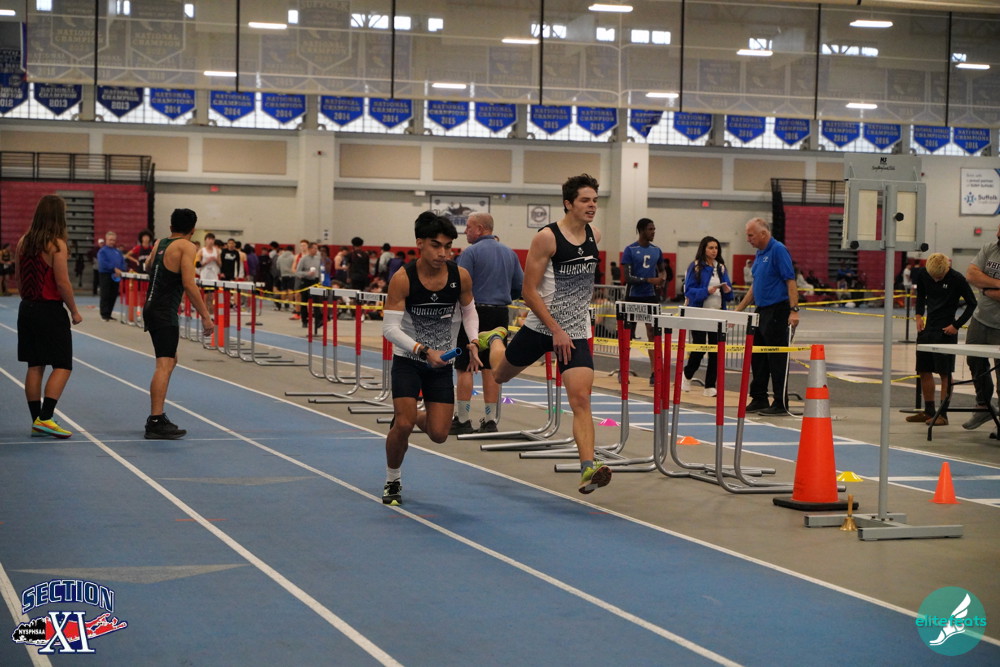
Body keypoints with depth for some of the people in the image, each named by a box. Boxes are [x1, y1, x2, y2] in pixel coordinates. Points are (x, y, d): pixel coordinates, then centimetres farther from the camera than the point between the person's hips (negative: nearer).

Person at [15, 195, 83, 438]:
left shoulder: (23, 242, 5)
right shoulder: (57, 244, -15)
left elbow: (18, 278, 11)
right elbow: (62, 283, -17)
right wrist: (74, 311, -7)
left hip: (28, 309, 7)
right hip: (51, 310, -7)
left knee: (35, 366, 11)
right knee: (62, 366, 0)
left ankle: (36, 420, 14)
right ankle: (45, 418, -9)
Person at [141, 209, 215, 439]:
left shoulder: (159, 244, 14)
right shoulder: (186, 247, -9)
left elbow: (148, 267, 34)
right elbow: (188, 284, -18)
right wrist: (206, 316, -17)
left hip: (150, 308, 9)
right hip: (165, 312, -9)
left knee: (170, 360, 21)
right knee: (164, 364, -12)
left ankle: (158, 417, 24)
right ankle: (156, 422, -19)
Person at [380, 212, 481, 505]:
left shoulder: (460, 277, -10)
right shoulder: (403, 279, -20)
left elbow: (469, 312, 9)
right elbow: (390, 328, -20)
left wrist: (473, 343, -8)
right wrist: (423, 351, -31)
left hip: (441, 363, 3)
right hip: (407, 361, -3)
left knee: (438, 434, -1)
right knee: (403, 425, -15)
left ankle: (417, 418, 36)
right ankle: (392, 481, 11)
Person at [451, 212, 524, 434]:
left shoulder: (470, 253, -8)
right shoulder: (510, 254, 11)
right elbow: (520, 288, 12)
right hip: (500, 314, 6)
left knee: (465, 368, 0)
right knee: (491, 368, 9)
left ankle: (462, 420, -1)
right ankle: (490, 420, 9)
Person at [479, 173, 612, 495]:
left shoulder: (595, 236, 2)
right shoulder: (546, 237, -16)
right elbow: (528, 291, -16)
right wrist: (556, 330, -20)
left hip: (576, 332, 2)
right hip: (540, 327, -2)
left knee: (580, 399, -14)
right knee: (500, 375, 21)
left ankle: (588, 468, -19)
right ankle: (495, 339, 56)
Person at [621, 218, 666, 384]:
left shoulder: (656, 251, 8)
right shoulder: (630, 250, -6)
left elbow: (662, 270, 23)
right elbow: (627, 277, -12)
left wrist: (662, 278, -1)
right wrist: (649, 280, -21)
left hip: (651, 296, 3)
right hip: (633, 297, -3)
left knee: (653, 332, -5)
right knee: (629, 333, 6)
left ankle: (654, 372, -7)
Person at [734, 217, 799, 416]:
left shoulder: (778, 250, -13)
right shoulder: (760, 253, 15)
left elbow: (790, 282, -18)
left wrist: (794, 311, -24)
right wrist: (738, 310, 21)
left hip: (777, 312, -9)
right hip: (762, 311, 9)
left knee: (777, 359, -5)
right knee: (757, 358, 12)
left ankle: (780, 405, 0)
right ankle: (759, 399, 20)